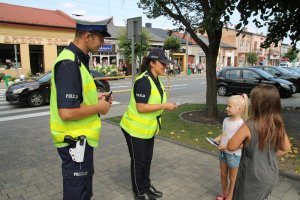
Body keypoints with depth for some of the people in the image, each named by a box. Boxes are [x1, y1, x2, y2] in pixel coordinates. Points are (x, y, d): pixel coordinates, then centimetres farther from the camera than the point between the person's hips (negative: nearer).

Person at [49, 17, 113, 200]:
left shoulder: (76, 60, 7)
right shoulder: (69, 64, -25)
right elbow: (67, 113, -31)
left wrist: (94, 98, 6)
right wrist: (98, 108, -17)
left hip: (80, 137, 10)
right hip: (75, 140, -10)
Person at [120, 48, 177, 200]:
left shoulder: (156, 80, 5)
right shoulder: (143, 81, -24)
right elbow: (141, 108, -28)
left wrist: (166, 106, 3)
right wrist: (164, 106, -25)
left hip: (148, 128, 9)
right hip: (135, 129, -9)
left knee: (147, 159, 21)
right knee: (138, 161, 9)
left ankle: (147, 186, 40)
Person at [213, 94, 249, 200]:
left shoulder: (241, 124, -24)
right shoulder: (226, 120, -1)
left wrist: (227, 146, -28)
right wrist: (215, 140, -7)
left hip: (234, 155, -7)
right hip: (223, 152, 7)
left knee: (233, 178, 14)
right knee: (223, 175, 22)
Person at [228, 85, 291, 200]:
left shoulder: (249, 127, -27)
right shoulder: (278, 125, -9)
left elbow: (231, 147, -18)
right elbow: (286, 148, 6)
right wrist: (268, 157, 9)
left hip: (253, 178, -5)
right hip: (271, 176, 6)